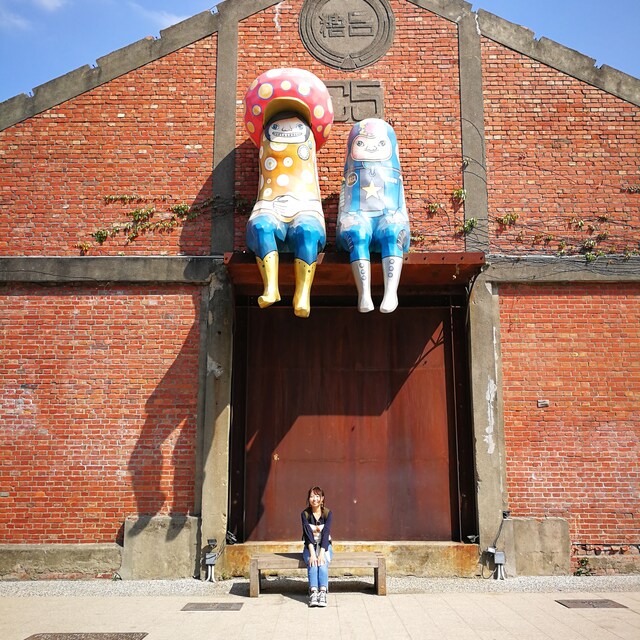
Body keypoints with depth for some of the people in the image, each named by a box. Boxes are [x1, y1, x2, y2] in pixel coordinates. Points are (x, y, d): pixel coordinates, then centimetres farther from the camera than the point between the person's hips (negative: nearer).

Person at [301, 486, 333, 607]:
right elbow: (307, 534, -17)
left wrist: (321, 553, -31)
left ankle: (323, 593, -43)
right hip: (310, 546, 0)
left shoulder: (327, 513, -7)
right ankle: (313, 592, -43)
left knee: (322, 561, -32)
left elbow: (326, 533, -18)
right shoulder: (305, 514, -6)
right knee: (312, 562, -31)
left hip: (324, 545, 0)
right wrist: (312, 553, -31)